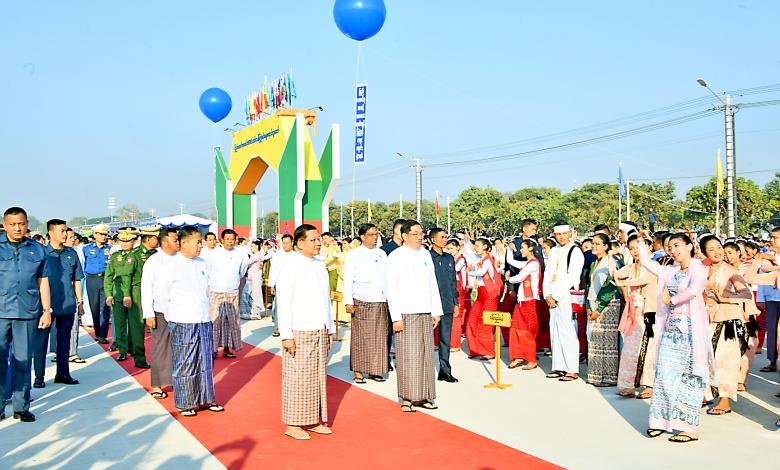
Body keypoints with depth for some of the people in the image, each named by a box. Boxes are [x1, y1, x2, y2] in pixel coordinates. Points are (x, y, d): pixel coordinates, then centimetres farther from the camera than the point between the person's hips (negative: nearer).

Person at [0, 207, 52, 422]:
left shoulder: (37, 249, 10)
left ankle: (21, 407, 14)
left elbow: (43, 282, 13)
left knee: (23, 361, 6)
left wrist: (47, 310, 8)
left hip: (27, 313, 1)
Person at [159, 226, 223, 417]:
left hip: (204, 322, 5)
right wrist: (172, 319, 3)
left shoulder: (202, 264, 9)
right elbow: (163, 296, -1)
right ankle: (184, 403, 14)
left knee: (206, 362, 12)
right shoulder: (171, 267, -8)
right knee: (184, 364, 2)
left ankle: (205, 399, 24)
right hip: (182, 324, -5)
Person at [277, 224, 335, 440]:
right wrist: (286, 335, -15)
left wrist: (331, 328, 16)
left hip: (320, 332, 7)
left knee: (318, 377, 11)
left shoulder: (320, 265, 11)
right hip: (299, 333, -7)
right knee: (298, 379, -2)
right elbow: (283, 302, -12)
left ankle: (314, 421, 22)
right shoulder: (291, 266, -10)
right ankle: (292, 425, 9)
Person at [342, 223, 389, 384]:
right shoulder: (354, 255, 0)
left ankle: (375, 370, 16)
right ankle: (358, 371, 6)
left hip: (380, 301, 4)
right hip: (361, 302, -4)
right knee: (361, 337, -2)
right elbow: (348, 280, -4)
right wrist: (348, 302, -11)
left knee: (379, 337, 6)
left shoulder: (382, 254, 12)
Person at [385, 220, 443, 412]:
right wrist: (396, 317, -11)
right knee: (408, 356, -5)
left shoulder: (425, 254, 12)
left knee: (425, 355, 7)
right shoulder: (395, 256, -4)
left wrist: (436, 311, 10)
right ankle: (407, 398, 3)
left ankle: (422, 396, 15)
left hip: (426, 313, 5)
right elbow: (391, 288, -6)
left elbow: (433, 283, 15)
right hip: (406, 314, -5)